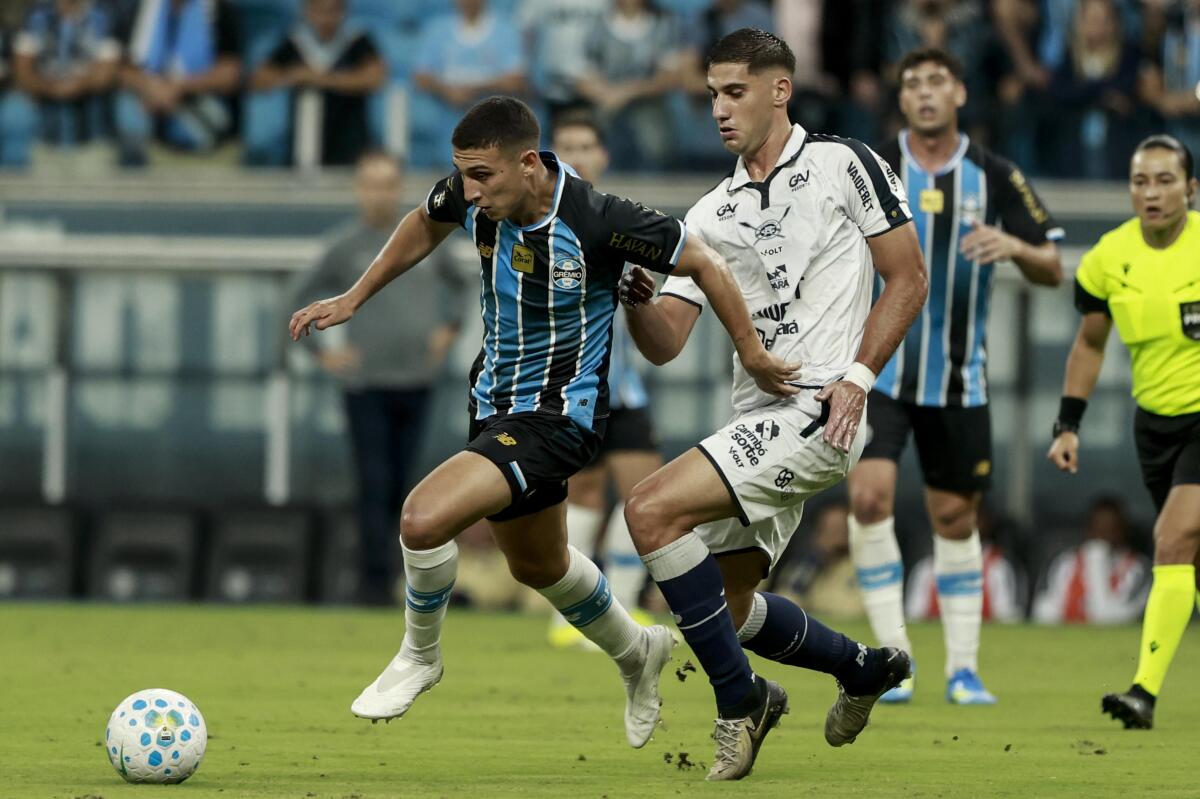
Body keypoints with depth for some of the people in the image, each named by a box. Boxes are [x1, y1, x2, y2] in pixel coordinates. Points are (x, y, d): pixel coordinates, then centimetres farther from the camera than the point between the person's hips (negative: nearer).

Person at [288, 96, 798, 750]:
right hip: (496, 401, 8)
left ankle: (418, 656, 3)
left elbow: (702, 263, -15)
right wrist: (354, 298, 13)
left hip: (559, 412, -8)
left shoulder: (596, 220, -28)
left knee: (423, 518, -24)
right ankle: (636, 654, 53)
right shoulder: (472, 197, -12)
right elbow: (427, 224, 14)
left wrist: (752, 354, -8)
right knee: (536, 565, 26)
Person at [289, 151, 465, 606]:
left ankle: (377, 567, 23)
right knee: (375, 486, -8)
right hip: (365, 384, -3)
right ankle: (375, 580, -6)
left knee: (398, 485, 8)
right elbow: (302, 298, 7)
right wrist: (323, 351, -2)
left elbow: (456, 284, 22)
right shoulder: (347, 246, -2)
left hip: (415, 380, 3)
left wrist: (448, 328, 8)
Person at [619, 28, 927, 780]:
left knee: (652, 511, -22)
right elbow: (665, 343, 7)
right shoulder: (712, 214, 13)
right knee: (725, 604, 12)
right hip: (757, 419, 8)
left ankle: (741, 697, -10)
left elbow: (909, 279, 0)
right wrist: (636, 295, -15)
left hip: (818, 413, -8)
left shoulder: (843, 164, -1)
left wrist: (857, 377, -11)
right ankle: (863, 668, 38)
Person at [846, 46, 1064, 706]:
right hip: (877, 370, -1)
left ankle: (963, 668, 16)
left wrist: (1015, 247, -18)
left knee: (955, 515, 6)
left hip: (957, 377, 2)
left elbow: (1051, 272, 1)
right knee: (871, 496, -18)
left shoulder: (995, 178, 0)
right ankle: (893, 657, -11)